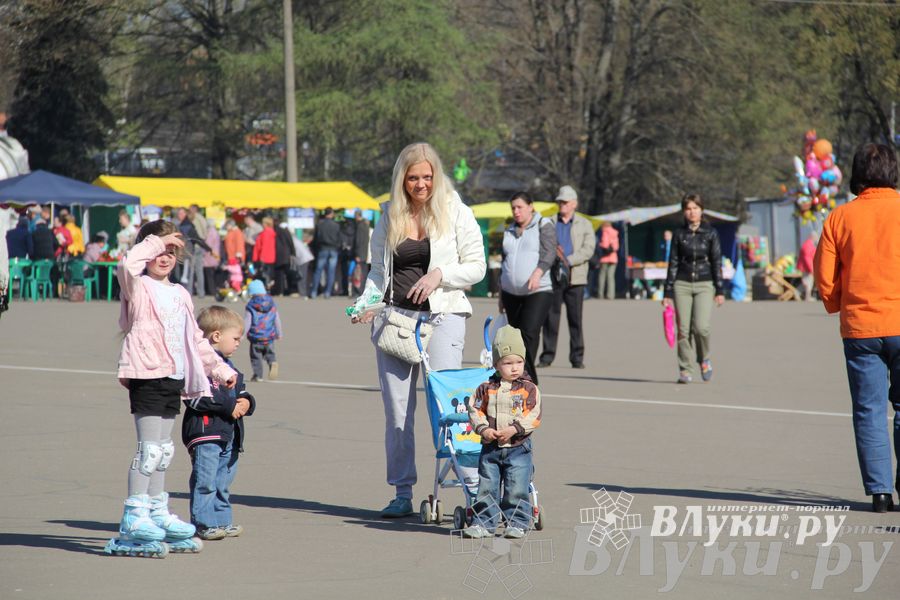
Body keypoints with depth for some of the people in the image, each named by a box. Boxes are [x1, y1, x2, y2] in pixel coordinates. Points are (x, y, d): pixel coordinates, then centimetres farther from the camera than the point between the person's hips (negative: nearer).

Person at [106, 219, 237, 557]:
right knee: (150, 449, -12)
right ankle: (134, 518, -9)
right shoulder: (138, 287, -2)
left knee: (163, 451, 13)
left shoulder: (180, 295, 20)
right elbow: (128, 266, -27)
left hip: (174, 378, 8)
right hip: (147, 375, -8)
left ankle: (158, 513, 21)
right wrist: (154, 243, -17)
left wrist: (220, 368, 29)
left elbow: (195, 339, 28)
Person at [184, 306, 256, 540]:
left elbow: (240, 391, 28)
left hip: (229, 433, 10)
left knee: (223, 482, 15)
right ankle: (203, 523, -7)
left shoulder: (228, 365, 20)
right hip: (205, 431, -10)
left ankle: (221, 521, 22)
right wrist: (229, 406, -18)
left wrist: (247, 402, 3)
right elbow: (195, 397, -21)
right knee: (205, 481, -9)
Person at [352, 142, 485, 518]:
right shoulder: (389, 216, 11)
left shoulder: (456, 213, 1)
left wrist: (440, 274, -15)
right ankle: (402, 494, 11)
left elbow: (476, 268, 1)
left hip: (441, 315, -4)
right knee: (396, 407, 3)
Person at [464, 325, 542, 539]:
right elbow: (475, 411, 3)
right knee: (486, 488, 5)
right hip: (490, 448, 2)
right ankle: (484, 523, 12)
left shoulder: (529, 389, -2)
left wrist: (514, 429, -19)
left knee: (516, 489, -3)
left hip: (518, 448, -2)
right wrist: (484, 429, -14)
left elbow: (534, 416, -8)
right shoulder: (486, 389, 4)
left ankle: (517, 523, 7)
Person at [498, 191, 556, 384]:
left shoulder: (544, 226, 1)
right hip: (511, 293, 6)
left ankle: (527, 375, -21)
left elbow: (549, 253, -12)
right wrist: (501, 293, 23)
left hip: (539, 291, -6)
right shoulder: (509, 231, 18)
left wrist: (537, 273, -30)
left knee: (529, 331, -20)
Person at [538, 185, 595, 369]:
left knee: (575, 319, 0)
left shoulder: (585, 225, 10)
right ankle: (547, 356, 3)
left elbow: (588, 250, -2)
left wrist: (568, 260, -14)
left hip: (575, 278, 0)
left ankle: (577, 357, 4)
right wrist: (553, 253, -16)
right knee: (550, 317, -2)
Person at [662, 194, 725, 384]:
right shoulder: (679, 234, 6)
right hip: (682, 284, 1)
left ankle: (704, 359, 11)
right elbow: (673, 263, 7)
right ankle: (685, 370, 3)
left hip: (705, 285, -1)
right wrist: (667, 293, 4)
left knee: (701, 327, -16)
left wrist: (720, 291, -2)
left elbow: (717, 262, 4)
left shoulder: (710, 233, 3)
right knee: (683, 330, -4)